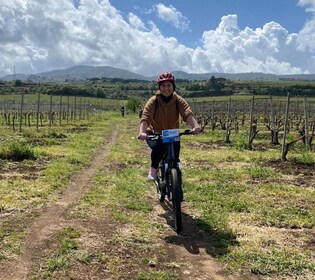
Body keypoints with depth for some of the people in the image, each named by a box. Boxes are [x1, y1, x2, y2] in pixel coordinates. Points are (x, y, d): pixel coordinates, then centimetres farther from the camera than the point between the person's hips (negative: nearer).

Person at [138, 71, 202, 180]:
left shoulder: (179, 101, -15)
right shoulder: (153, 101, -18)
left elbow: (188, 114, -33)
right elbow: (145, 117, -32)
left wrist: (195, 126, -53)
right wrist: (142, 132, -52)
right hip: (154, 134, -2)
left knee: (175, 153, -19)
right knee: (158, 147, -33)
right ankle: (153, 170, -8)